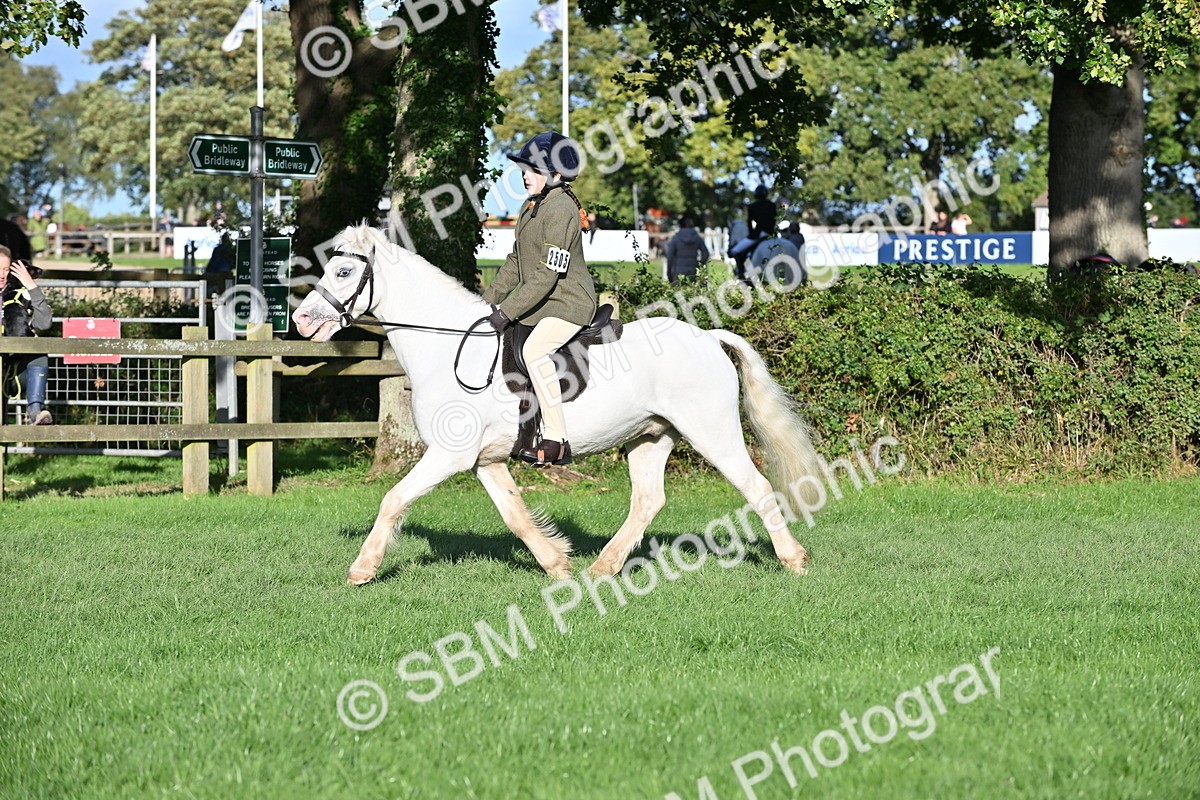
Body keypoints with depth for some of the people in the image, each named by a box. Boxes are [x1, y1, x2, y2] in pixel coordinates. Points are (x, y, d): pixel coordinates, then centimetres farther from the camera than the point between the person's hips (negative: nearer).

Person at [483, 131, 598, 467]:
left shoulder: (560, 209, -20)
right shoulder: (531, 206, 11)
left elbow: (547, 274, -25)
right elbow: (515, 262, 19)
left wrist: (506, 312, -26)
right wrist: (488, 300, 9)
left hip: (568, 302, -11)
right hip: (541, 301, 11)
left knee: (534, 349, -32)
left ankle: (556, 441, -28)